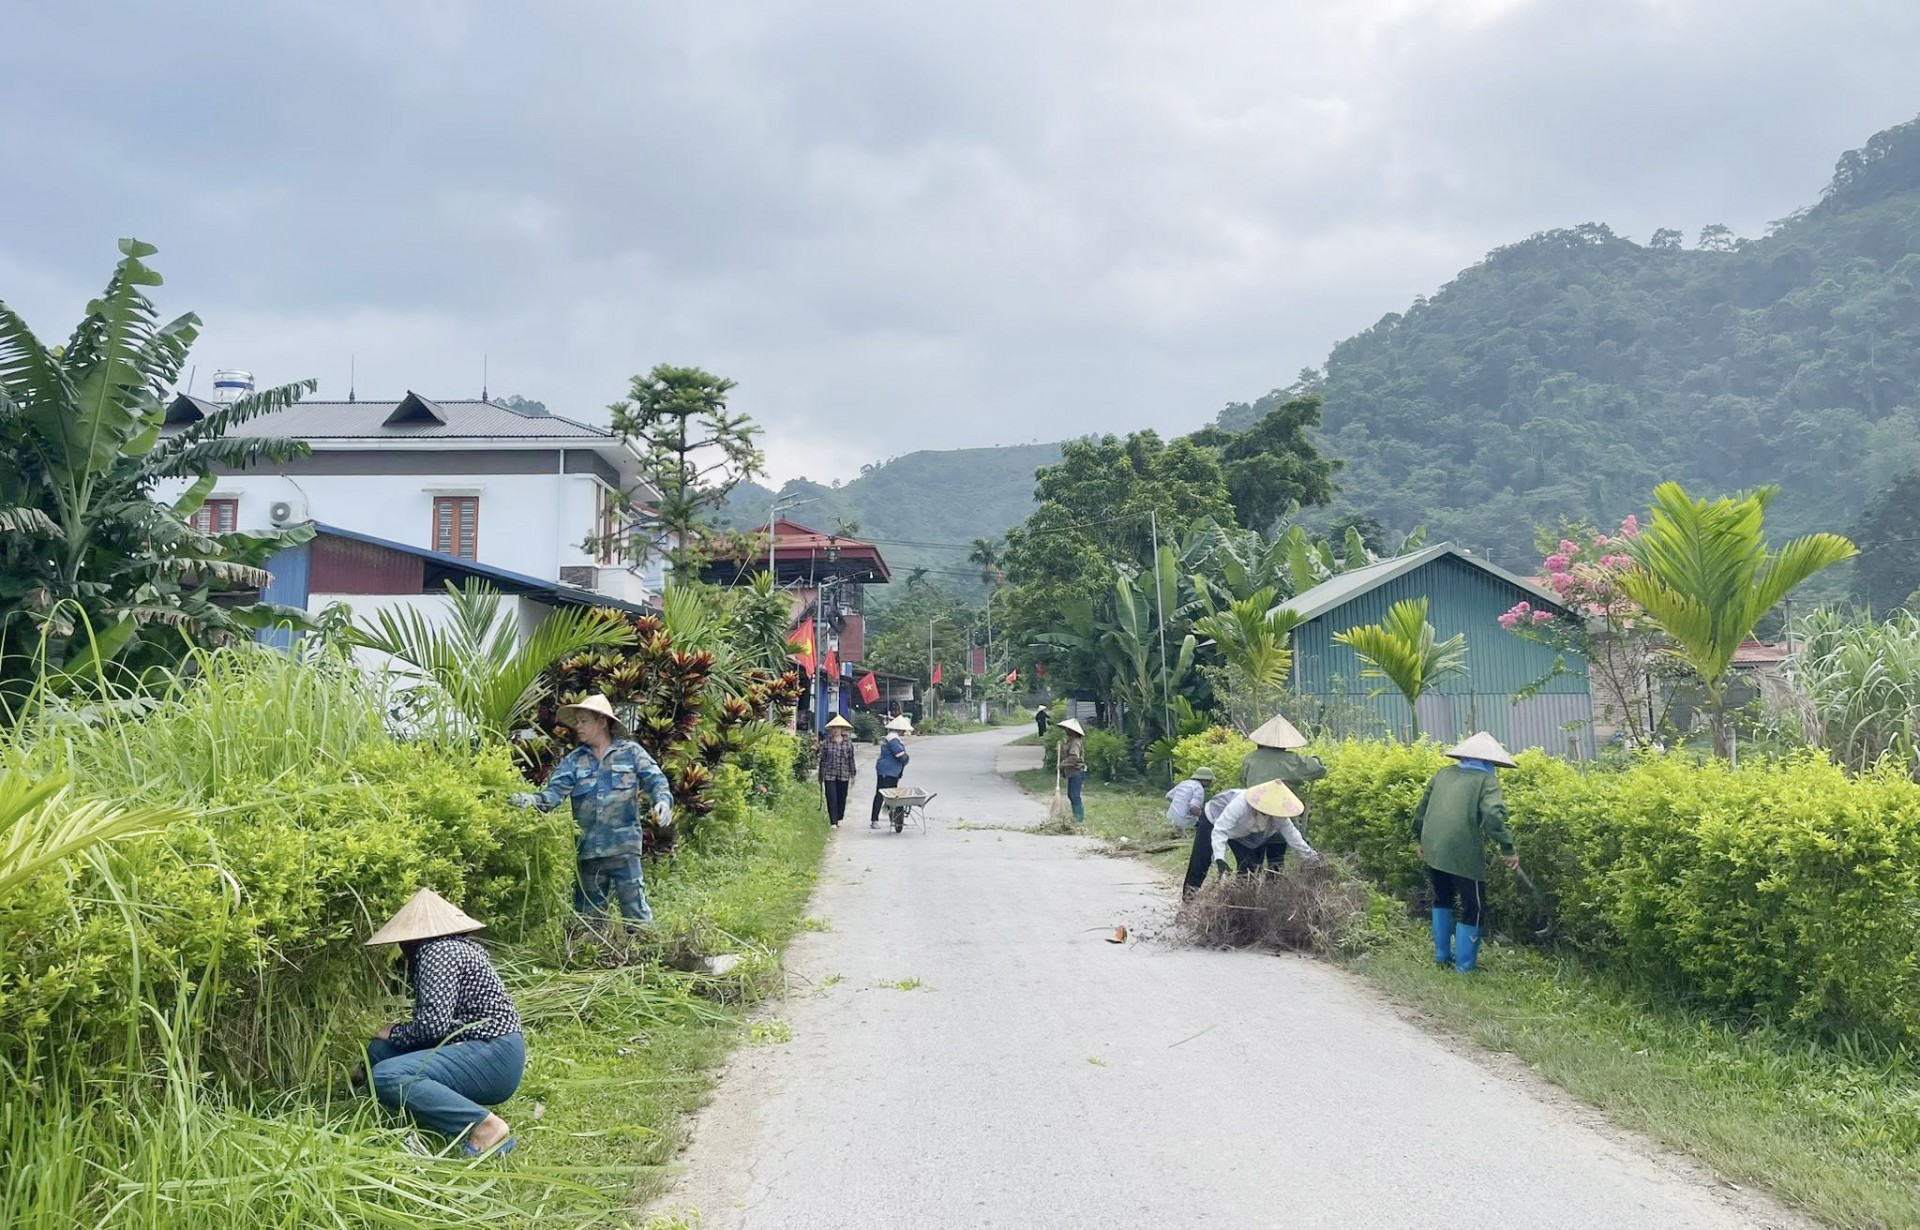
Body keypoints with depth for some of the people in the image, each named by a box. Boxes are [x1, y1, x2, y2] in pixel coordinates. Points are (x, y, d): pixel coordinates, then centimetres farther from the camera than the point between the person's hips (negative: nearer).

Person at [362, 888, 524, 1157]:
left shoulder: (436, 952, -10)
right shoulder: (456, 945, 18)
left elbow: (434, 1024, -19)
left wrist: (394, 1032, -1)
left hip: (492, 1059, -11)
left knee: (385, 1076, -24)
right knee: (380, 1050, 12)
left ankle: (484, 1126, -27)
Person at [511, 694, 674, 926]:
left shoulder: (630, 752, 4)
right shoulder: (573, 761, 10)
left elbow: (655, 780, 1)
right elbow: (554, 791, -1)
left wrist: (663, 801, -20)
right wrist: (532, 799, -21)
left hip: (624, 847, -4)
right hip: (588, 851, 4)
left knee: (634, 907, -4)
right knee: (589, 913, 12)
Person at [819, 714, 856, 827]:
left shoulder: (848, 743, 3)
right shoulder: (826, 743, 2)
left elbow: (851, 760, 7)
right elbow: (822, 760, 6)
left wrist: (852, 776, 7)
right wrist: (821, 777, 7)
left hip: (844, 775, 1)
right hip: (829, 775, -1)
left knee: (842, 798, 9)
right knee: (831, 798, -6)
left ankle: (838, 819, 25)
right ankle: (833, 822, -7)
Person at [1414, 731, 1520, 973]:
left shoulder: (1443, 774, 14)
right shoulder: (1486, 780, -2)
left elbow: (1422, 807, 19)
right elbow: (1493, 815, -19)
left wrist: (1421, 840, 30)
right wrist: (1507, 848, -15)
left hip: (1433, 850, 6)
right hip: (1464, 854, -6)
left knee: (1442, 899, 26)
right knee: (1473, 908, 9)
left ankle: (1442, 955, 34)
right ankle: (1464, 964, 14)